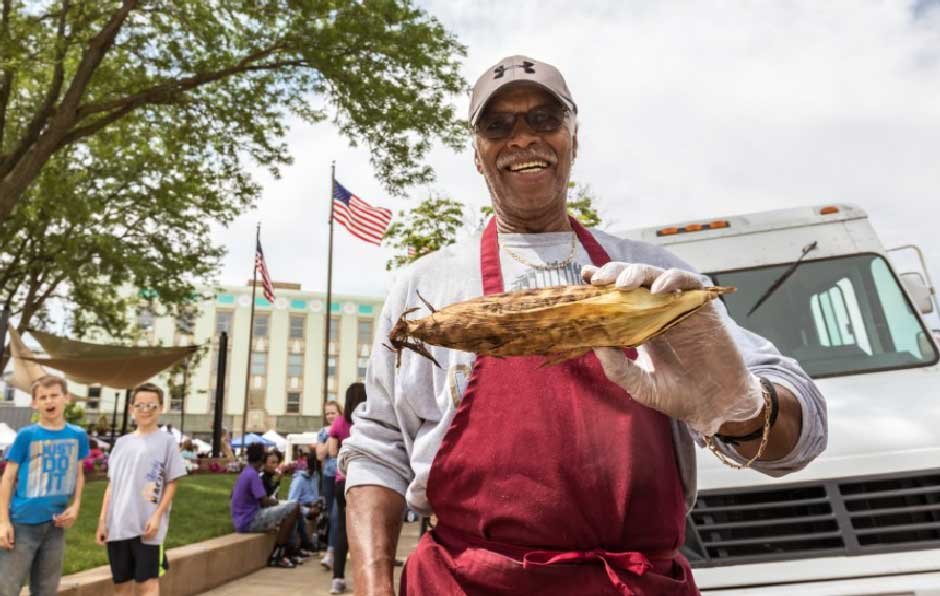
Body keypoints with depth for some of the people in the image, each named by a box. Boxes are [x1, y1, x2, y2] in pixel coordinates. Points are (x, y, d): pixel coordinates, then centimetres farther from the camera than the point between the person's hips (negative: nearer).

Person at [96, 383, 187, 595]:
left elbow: (171, 484, -3)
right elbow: (111, 484, 14)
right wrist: (102, 519, 8)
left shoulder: (166, 441, -2)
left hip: (147, 527, -5)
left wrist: (157, 515, -12)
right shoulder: (122, 443, 11)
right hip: (118, 526, 5)